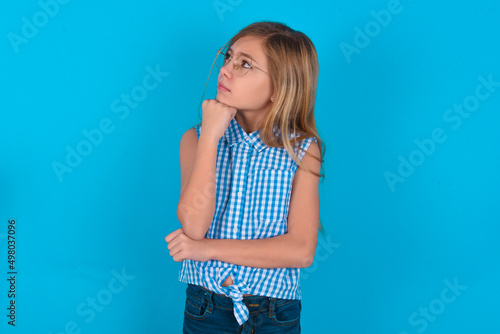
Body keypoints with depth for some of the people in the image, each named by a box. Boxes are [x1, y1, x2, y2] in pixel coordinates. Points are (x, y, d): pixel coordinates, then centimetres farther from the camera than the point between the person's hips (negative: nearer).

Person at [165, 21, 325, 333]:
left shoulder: (302, 150, -6)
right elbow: (193, 225, -16)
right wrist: (210, 136, -18)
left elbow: (302, 250, -15)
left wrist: (208, 249, -17)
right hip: (205, 309, 1)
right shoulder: (196, 139, -2)